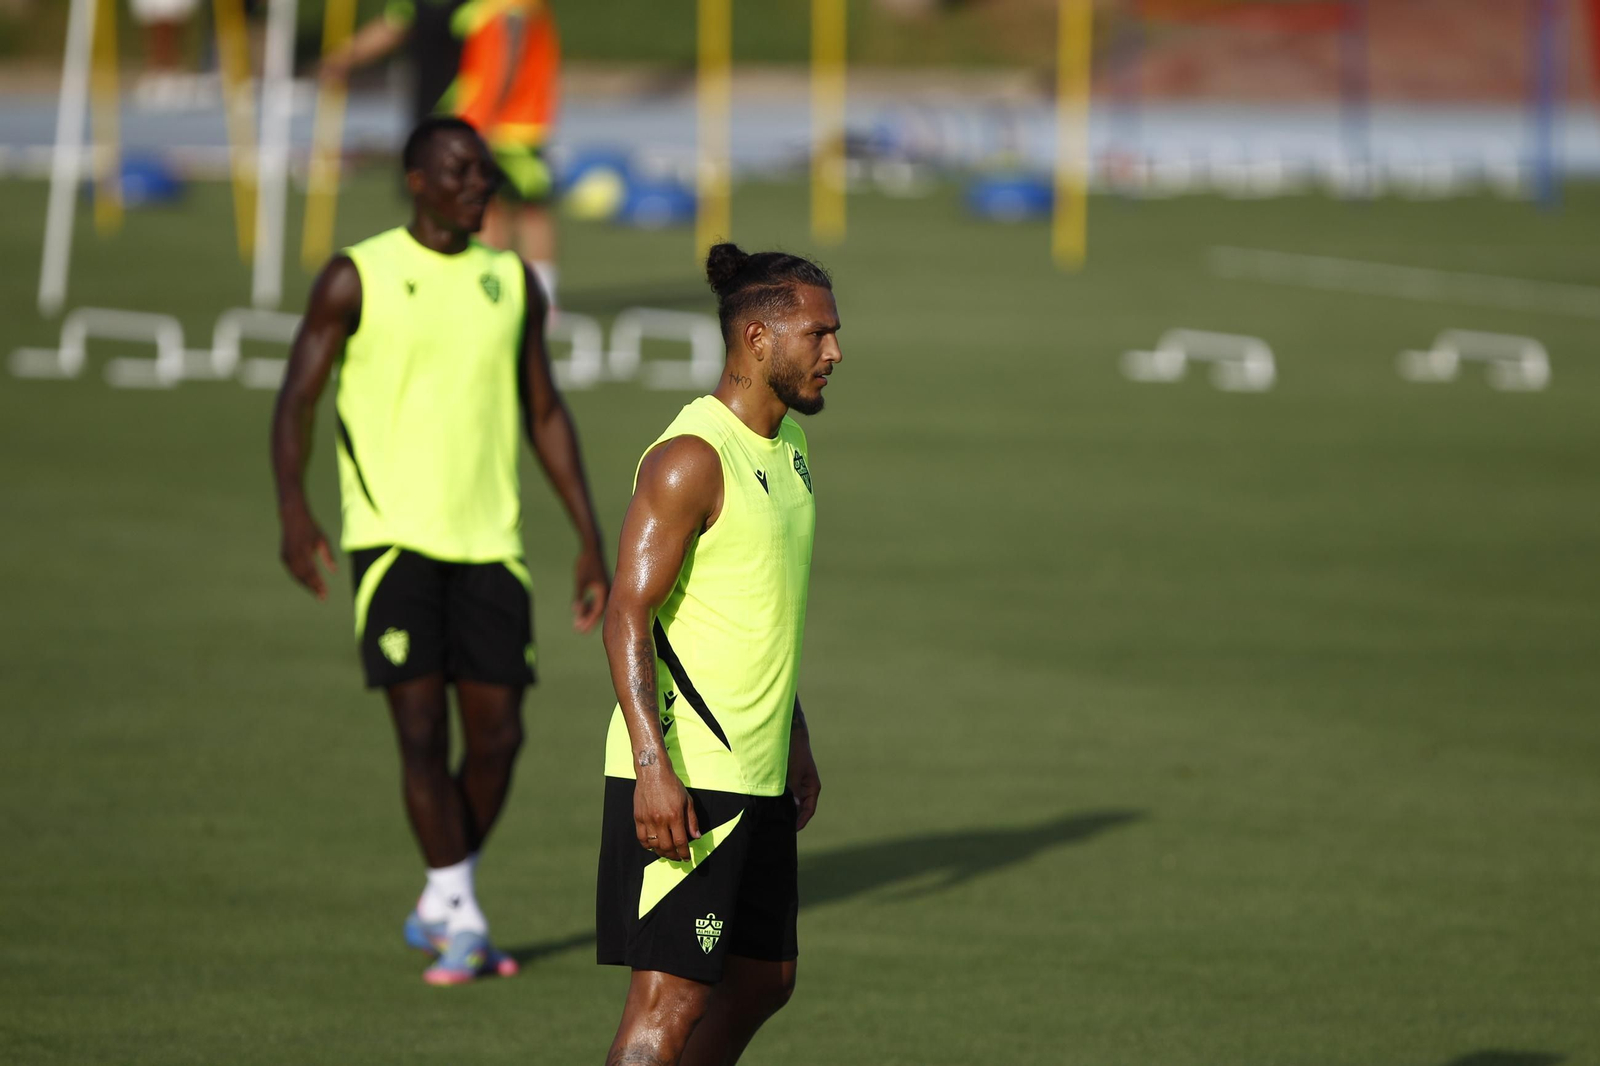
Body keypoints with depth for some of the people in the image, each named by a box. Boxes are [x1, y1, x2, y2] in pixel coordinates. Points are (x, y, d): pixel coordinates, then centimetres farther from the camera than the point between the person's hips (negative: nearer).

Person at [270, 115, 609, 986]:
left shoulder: (510, 282, 10)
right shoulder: (357, 278, -2)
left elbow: (545, 413, 16)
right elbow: (296, 400, -6)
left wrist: (591, 541, 12)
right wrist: (293, 512, -23)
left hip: (488, 541, 4)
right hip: (394, 535, -4)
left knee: (497, 733, 0)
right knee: (422, 727, -10)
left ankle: (437, 910, 20)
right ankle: (462, 920, 1)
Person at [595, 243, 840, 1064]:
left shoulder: (786, 443, 15)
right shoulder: (691, 458, -15)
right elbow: (627, 618, -19)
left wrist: (795, 741, 25)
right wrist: (652, 763, -27)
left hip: (758, 777, 10)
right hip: (681, 778, -10)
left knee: (764, 980, 13)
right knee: (673, 996, -11)